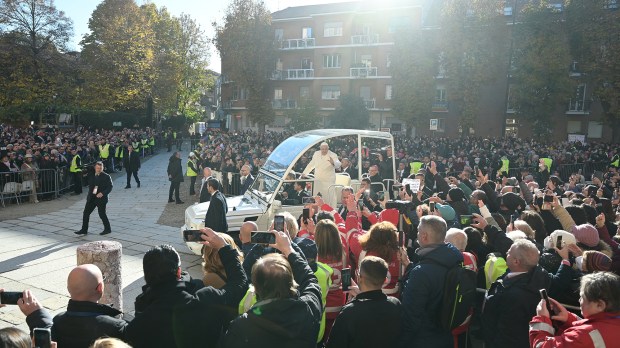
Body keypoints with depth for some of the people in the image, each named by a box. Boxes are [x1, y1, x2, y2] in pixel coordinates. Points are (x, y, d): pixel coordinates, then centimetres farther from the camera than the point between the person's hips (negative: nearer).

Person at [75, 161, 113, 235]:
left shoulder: (106, 176, -6)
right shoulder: (91, 175, 11)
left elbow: (110, 187, -9)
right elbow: (89, 185, 18)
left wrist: (103, 193, -21)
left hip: (101, 198, -6)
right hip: (91, 198, 6)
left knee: (102, 214, -1)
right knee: (86, 213, 5)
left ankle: (107, 229, 15)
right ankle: (84, 229, 15)